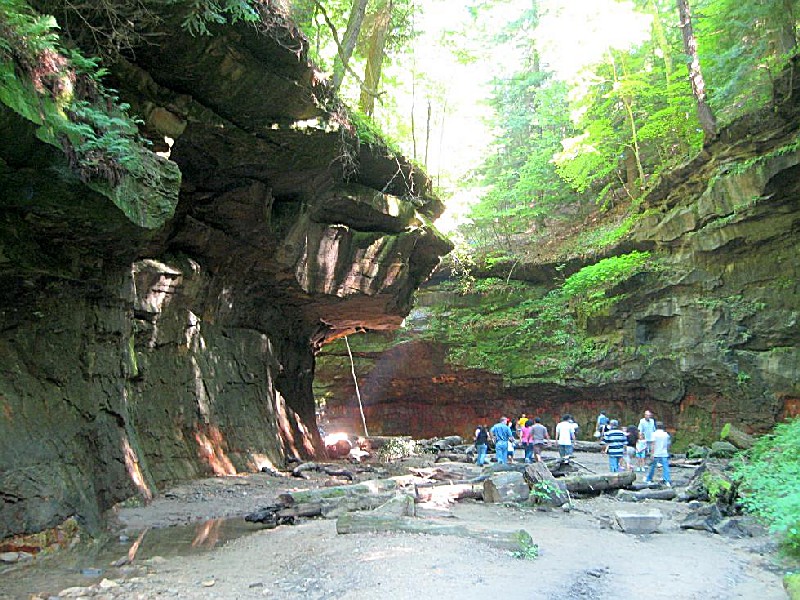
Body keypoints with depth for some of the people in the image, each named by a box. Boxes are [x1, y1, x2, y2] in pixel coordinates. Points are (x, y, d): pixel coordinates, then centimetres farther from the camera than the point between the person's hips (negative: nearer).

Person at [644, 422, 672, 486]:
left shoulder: (655, 434, -4)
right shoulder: (666, 434, 7)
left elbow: (653, 444, -10)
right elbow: (668, 445, 12)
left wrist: (652, 454, -10)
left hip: (656, 454, -2)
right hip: (664, 454, 2)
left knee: (652, 467, 10)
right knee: (666, 468, -2)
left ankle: (648, 479, 22)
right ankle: (668, 481, -12)